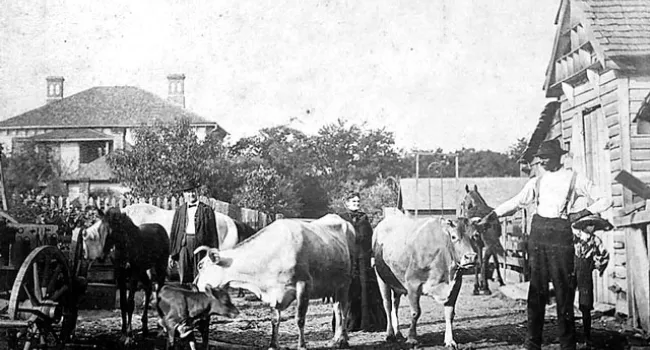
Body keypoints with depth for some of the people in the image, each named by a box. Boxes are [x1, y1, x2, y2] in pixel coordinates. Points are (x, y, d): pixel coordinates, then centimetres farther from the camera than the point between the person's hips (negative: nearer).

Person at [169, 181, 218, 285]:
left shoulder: (206, 210, 8)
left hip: (201, 244, -2)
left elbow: (213, 232, 6)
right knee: (184, 278, 0)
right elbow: (173, 232, 16)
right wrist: (171, 253, 12)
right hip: (183, 244, 2)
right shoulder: (179, 211, 15)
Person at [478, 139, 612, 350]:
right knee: (536, 289, 3)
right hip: (538, 232, 3)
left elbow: (604, 201, 7)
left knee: (564, 289, -3)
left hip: (561, 234, -3)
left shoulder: (574, 179, 4)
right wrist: (490, 217, -3)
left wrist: (582, 213, -5)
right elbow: (516, 202, 6)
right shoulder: (537, 182, 13)